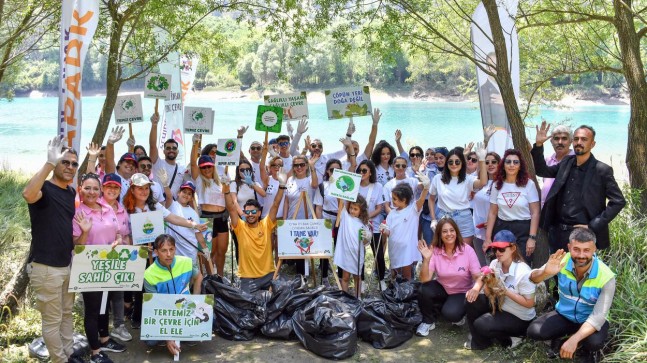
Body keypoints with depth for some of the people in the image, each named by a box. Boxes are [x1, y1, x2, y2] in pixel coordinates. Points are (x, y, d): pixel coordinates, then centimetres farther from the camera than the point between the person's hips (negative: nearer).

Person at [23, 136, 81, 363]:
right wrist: (50, 162, -43)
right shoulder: (44, 189, -14)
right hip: (45, 267, -8)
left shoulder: (71, 192, 9)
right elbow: (28, 194, -40)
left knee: (67, 314, 19)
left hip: (67, 264, 8)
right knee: (52, 319, 4)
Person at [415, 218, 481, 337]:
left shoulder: (467, 250, -18)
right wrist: (426, 259, -37)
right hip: (442, 289, 2)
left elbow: (478, 276, -17)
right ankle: (428, 321, -1)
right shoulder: (434, 251, -14)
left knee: (450, 313, -30)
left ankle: (458, 313, 9)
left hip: (462, 292, -2)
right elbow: (425, 279, -20)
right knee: (424, 290, -28)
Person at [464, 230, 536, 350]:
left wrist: (505, 291, -26)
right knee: (471, 301, -10)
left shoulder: (523, 272, -26)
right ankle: (479, 341, 6)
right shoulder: (495, 264, -9)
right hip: (500, 307, 7)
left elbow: (529, 303, -20)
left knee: (481, 325, -21)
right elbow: (489, 294, -4)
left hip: (520, 319, -7)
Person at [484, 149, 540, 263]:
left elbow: (535, 213, -5)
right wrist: (488, 238, 2)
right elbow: (492, 213, 7)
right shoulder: (497, 185, 4)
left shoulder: (529, 184, -4)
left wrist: (532, 238, -12)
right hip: (502, 229, 3)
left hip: (523, 230, -2)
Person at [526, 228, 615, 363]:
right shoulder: (562, 261, -20)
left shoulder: (606, 277, -26)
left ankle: (590, 351, 5)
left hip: (591, 321, -2)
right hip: (564, 315, 2)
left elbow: (598, 317, -28)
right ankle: (558, 340, 14)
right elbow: (533, 279, -22)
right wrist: (545, 272, -47)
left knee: (594, 342, -34)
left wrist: (574, 339, -41)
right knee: (533, 331, -20)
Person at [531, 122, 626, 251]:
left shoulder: (602, 170, -8)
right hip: (557, 232, 5)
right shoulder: (566, 163, 8)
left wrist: (592, 226, -12)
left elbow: (618, 201, -8)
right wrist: (538, 145, 2)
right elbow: (542, 171, 18)